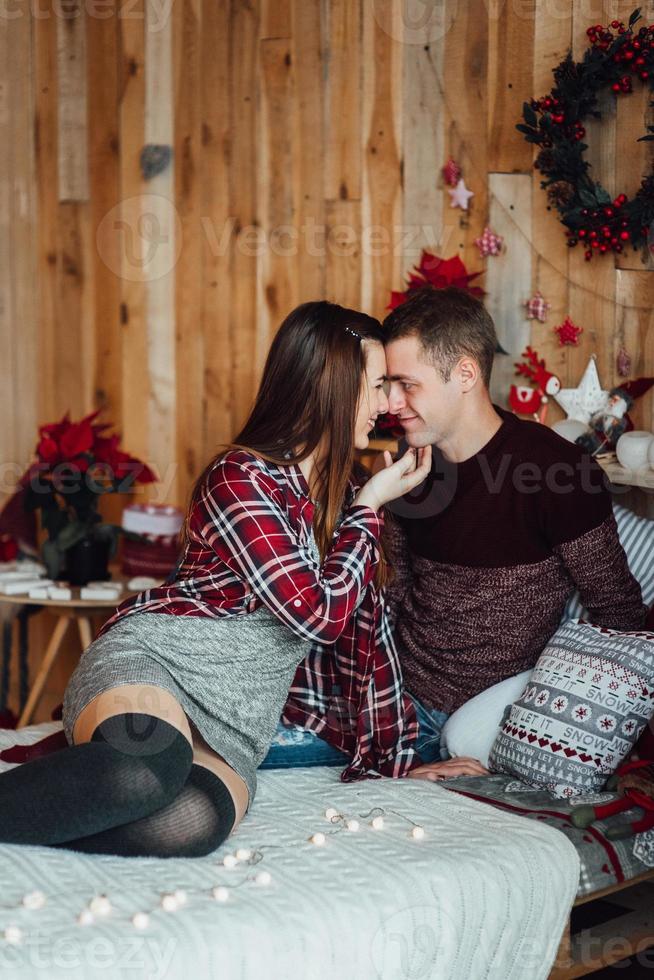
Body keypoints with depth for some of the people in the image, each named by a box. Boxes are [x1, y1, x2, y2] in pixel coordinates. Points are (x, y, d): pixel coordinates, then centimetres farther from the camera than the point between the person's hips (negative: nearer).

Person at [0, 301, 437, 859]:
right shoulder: (241, 477, -8)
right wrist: (372, 507, -2)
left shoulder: (345, 501, 17)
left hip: (232, 727, 6)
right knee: (149, 771, -43)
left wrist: (398, 757, 20)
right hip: (149, 662, -6)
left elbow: (364, 634, 21)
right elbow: (321, 613, -14)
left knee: (190, 823, -33)